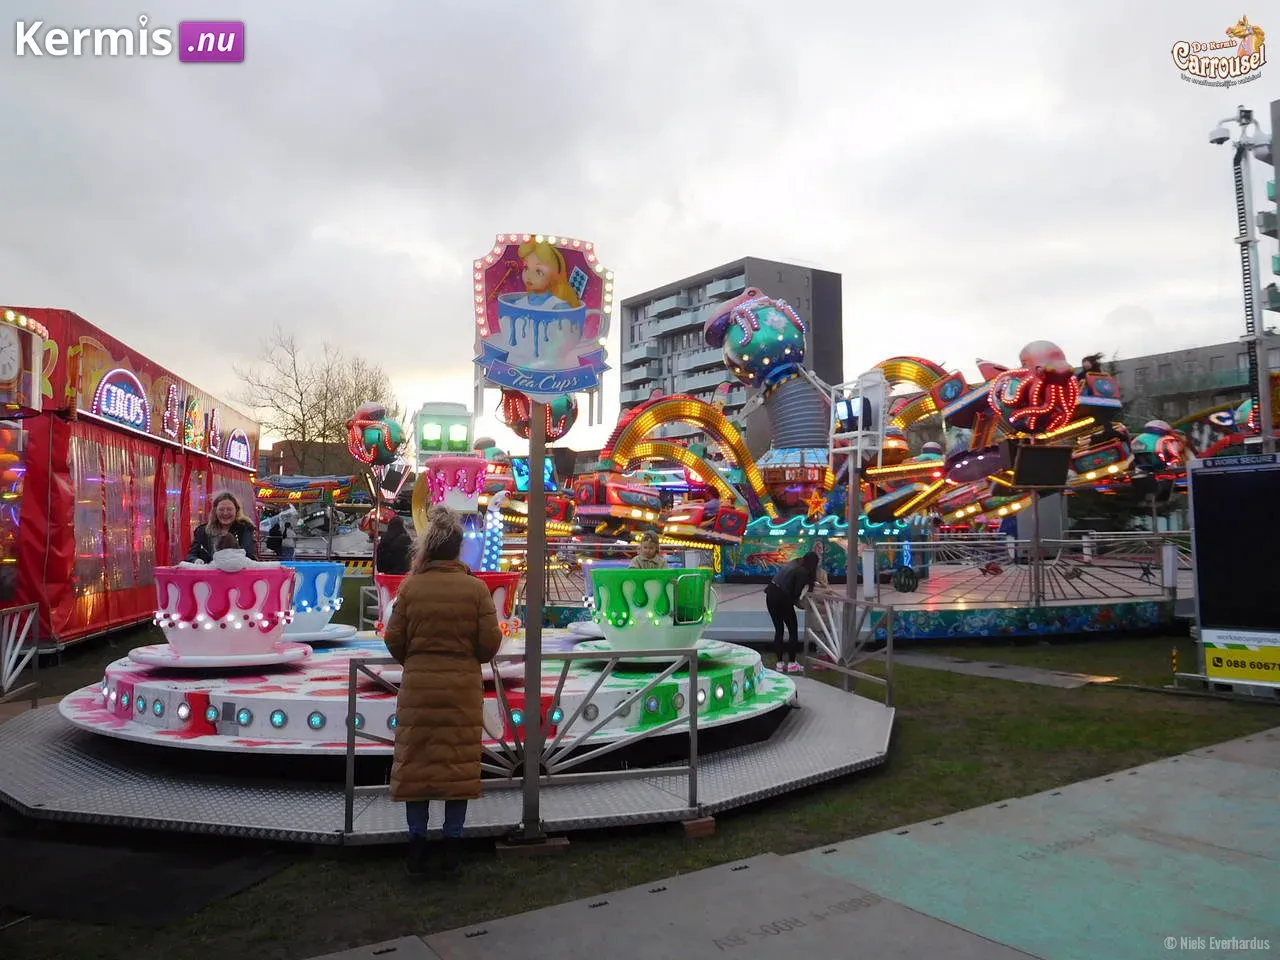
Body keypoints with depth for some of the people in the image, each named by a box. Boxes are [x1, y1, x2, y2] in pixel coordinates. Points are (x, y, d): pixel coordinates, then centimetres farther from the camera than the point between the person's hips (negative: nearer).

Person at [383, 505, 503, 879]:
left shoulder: (410, 587, -6)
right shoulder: (477, 589, -8)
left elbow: (394, 640, -1)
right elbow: (490, 642, -6)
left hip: (418, 688, 1)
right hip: (462, 689, 0)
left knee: (416, 763, 11)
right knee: (459, 764, 9)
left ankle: (417, 843, 19)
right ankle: (452, 844, 15)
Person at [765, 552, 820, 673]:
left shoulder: (795, 563, 12)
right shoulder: (803, 571, -10)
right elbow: (796, 592, -12)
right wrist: (797, 602, 8)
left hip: (771, 594, 8)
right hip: (782, 598, -8)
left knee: (778, 630, 16)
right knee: (792, 630, 9)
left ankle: (780, 663, 19)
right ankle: (791, 663, 13)